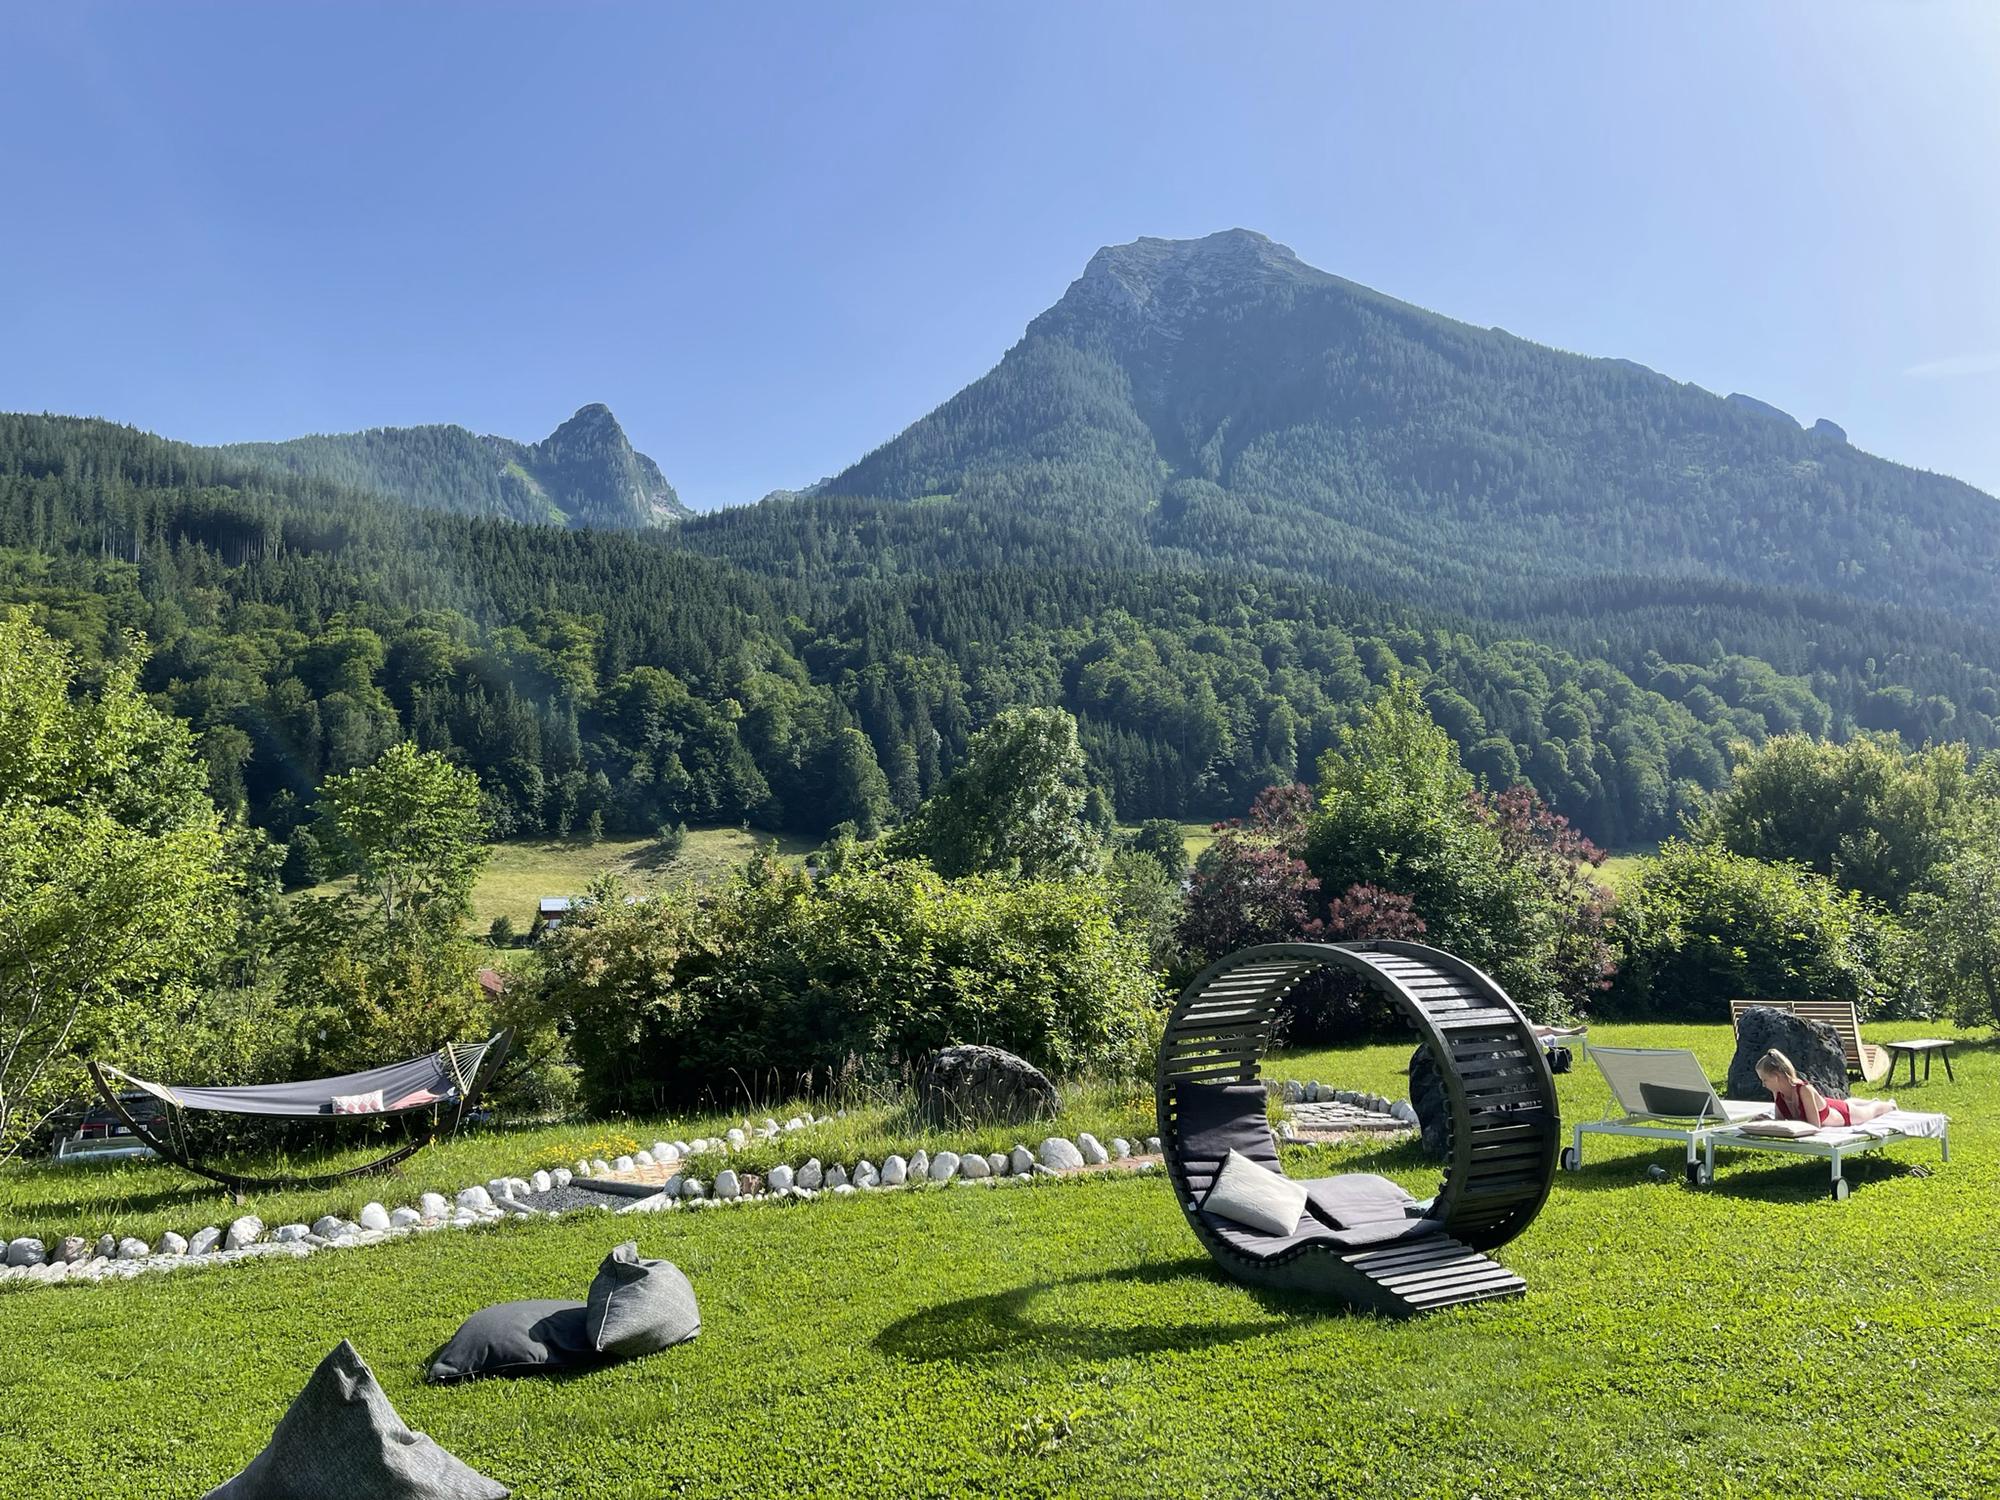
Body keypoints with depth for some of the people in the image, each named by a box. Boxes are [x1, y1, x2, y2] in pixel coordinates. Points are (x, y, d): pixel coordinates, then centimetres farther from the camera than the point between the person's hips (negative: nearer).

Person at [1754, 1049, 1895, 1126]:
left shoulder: (1804, 1091, -47)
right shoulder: (1777, 1092, -28)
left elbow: (1815, 1125, -43)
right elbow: (1780, 1119, -18)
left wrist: (1789, 1123, -47)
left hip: (1845, 1114, -5)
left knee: (1871, 1111, 29)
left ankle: (1890, 1105, 61)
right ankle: (1873, 1101, 70)